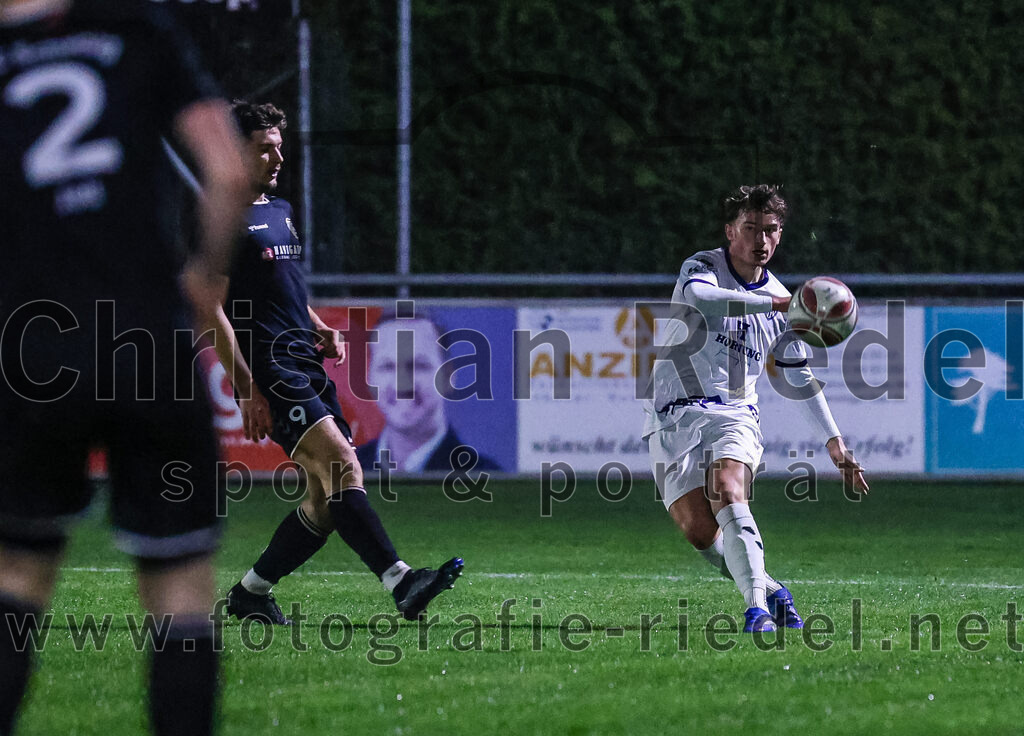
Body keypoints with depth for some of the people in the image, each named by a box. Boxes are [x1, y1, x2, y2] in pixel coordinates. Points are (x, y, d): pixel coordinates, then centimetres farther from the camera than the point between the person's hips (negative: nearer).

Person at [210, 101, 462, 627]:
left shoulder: (280, 211, 21)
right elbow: (211, 309, -12)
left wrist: (320, 331, 13)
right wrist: (246, 388, -18)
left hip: (306, 366, 9)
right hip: (268, 370, -9)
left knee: (328, 499, 4)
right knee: (341, 464, -23)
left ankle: (250, 593, 19)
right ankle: (400, 583, -33)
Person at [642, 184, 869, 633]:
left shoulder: (779, 302, 10)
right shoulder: (702, 267, -2)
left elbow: (801, 378, 22)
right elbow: (700, 298, -29)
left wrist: (834, 442, 18)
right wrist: (776, 303, -35)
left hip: (734, 415, 1)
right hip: (674, 416, -1)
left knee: (727, 492, -29)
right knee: (699, 531, -16)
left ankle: (758, 606, -40)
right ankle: (773, 594, 1)